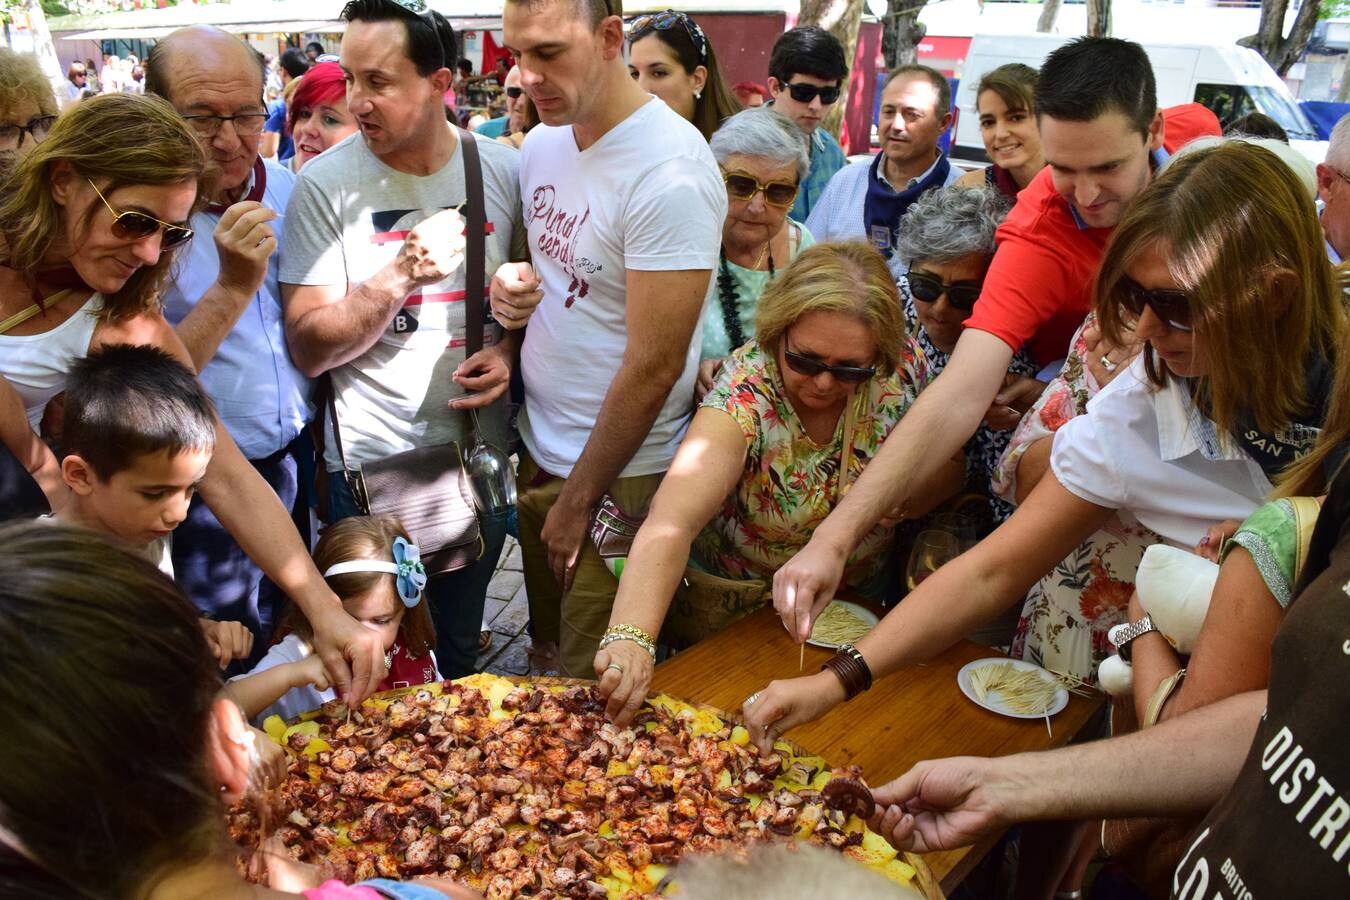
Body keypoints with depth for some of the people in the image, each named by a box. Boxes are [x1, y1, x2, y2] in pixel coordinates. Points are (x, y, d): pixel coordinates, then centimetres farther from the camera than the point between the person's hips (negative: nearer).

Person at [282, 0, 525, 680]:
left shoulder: (503, 170, -2)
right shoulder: (324, 184, -10)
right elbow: (309, 349, -12)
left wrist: (509, 350, -8)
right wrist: (401, 276, -24)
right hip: (372, 465, -2)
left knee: (459, 650, 22)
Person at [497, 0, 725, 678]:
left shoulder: (669, 173, -22)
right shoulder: (542, 144, 3)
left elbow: (654, 366, -21)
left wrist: (578, 501, -13)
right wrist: (509, 286, -6)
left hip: (617, 474, -7)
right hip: (537, 448, 7)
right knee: (545, 655, 22)